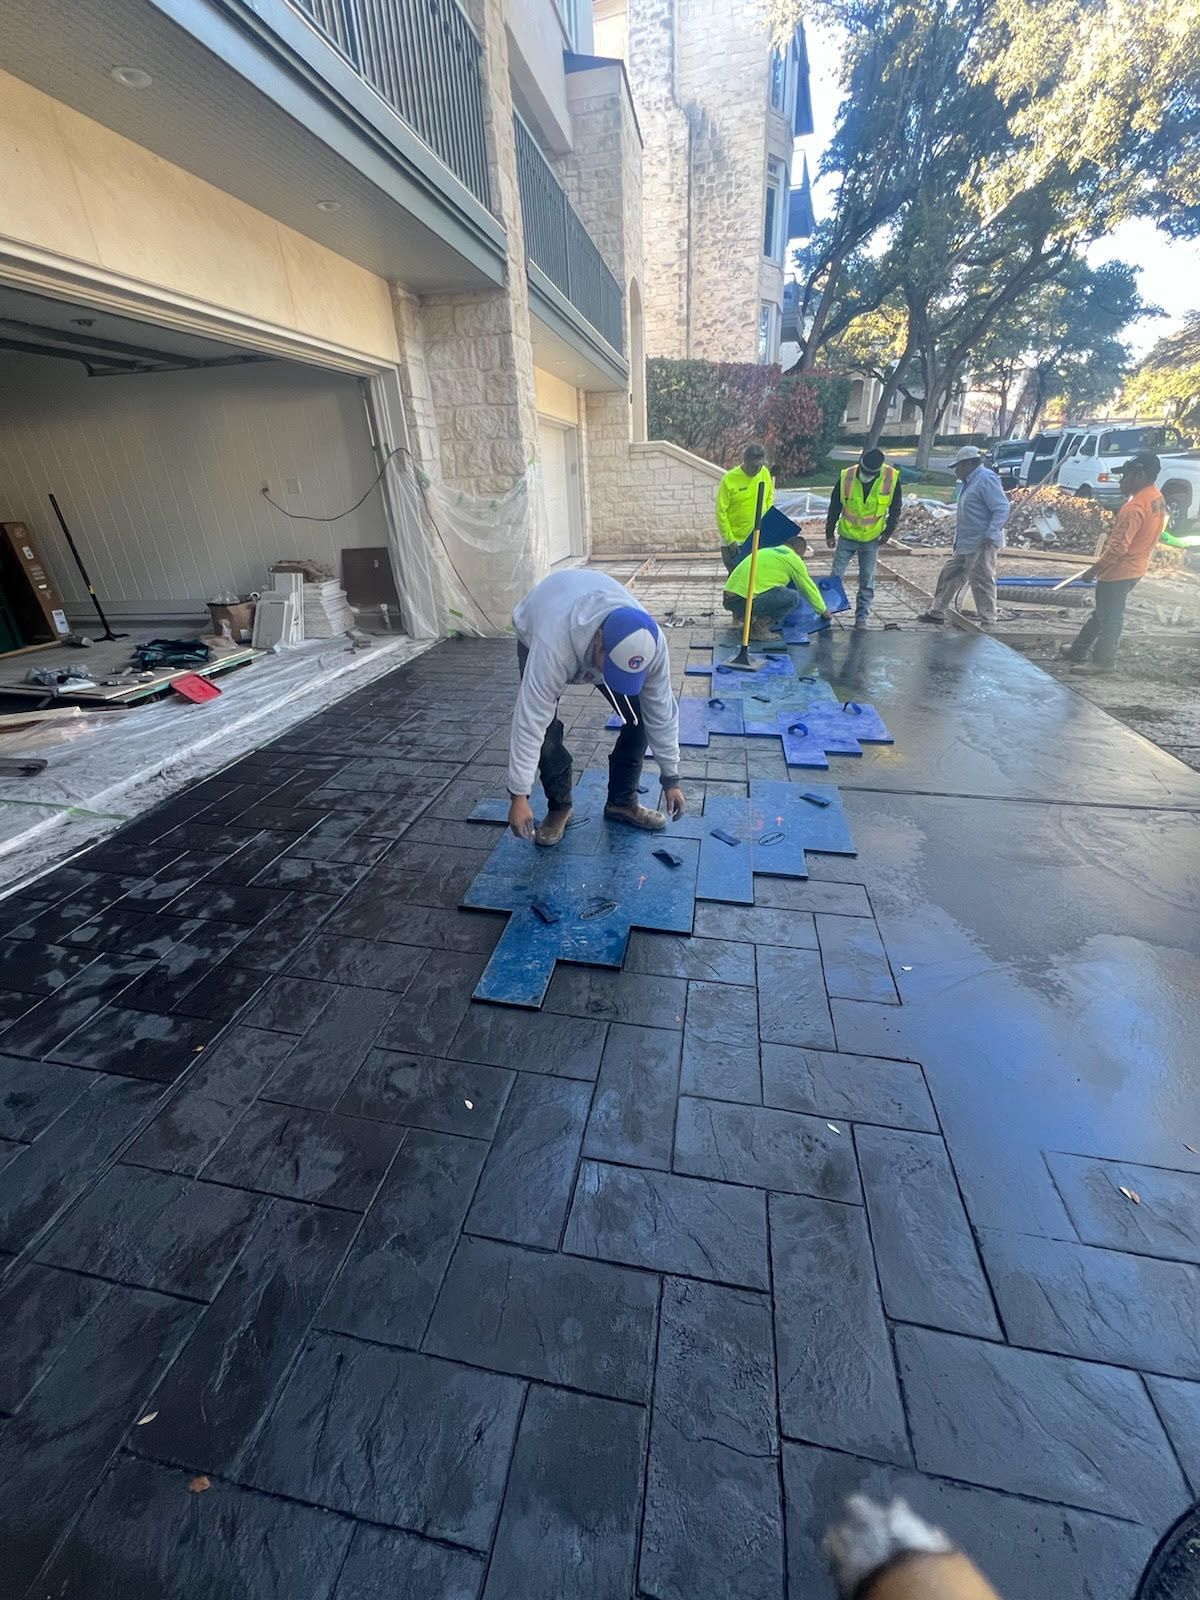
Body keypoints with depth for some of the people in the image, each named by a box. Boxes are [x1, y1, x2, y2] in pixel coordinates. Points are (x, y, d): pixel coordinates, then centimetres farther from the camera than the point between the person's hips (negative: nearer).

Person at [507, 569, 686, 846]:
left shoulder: (650, 642, -36)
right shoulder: (553, 645, -48)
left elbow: (662, 712, -23)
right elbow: (530, 721, -43)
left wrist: (671, 778, -16)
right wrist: (519, 796, -39)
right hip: (537, 631, -2)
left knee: (638, 716, -10)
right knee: (545, 727, -19)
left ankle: (622, 802, 9)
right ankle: (559, 808, 5)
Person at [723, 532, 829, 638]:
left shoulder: (768, 551, 29)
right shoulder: (794, 559, 7)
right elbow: (809, 588, 15)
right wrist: (823, 611, 29)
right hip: (744, 600, -8)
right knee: (793, 597, 0)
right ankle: (759, 629, -6)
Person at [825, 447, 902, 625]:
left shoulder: (892, 478, -14)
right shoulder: (845, 477, -15)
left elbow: (895, 509, 0)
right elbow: (834, 507, -3)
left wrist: (888, 532, -2)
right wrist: (829, 532, 0)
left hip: (872, 539, 0)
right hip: (847, 536, 0)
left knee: (867, 582, 3)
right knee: (836, 576, 4)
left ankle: (861, 618, 12)